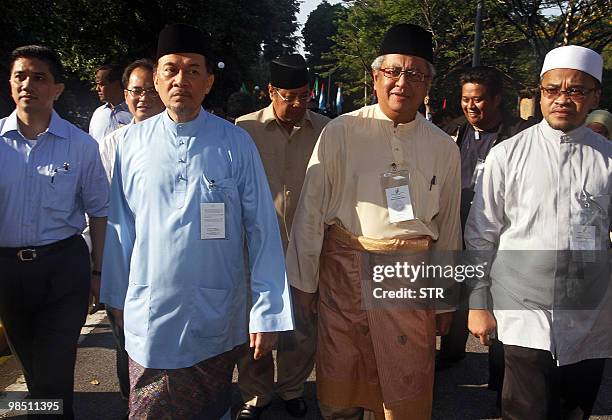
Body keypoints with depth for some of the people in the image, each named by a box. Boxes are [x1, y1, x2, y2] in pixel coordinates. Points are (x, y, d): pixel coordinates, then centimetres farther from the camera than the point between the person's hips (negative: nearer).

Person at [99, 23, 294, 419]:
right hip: (149, 316, 1)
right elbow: (120, 225, 3)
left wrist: (268, 312, -8)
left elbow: (262, 228, -8)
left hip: (216, 316, -1)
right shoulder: (132, 141, -4)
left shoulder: (236, 143, -9)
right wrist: (117, 296, 11)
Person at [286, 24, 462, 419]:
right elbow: (311, 208, -3)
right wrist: (302, 282, -1)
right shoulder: (340, 133, -5)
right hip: (345, 268, -1)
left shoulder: (443, 147, 4)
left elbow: (449, 224, 11)